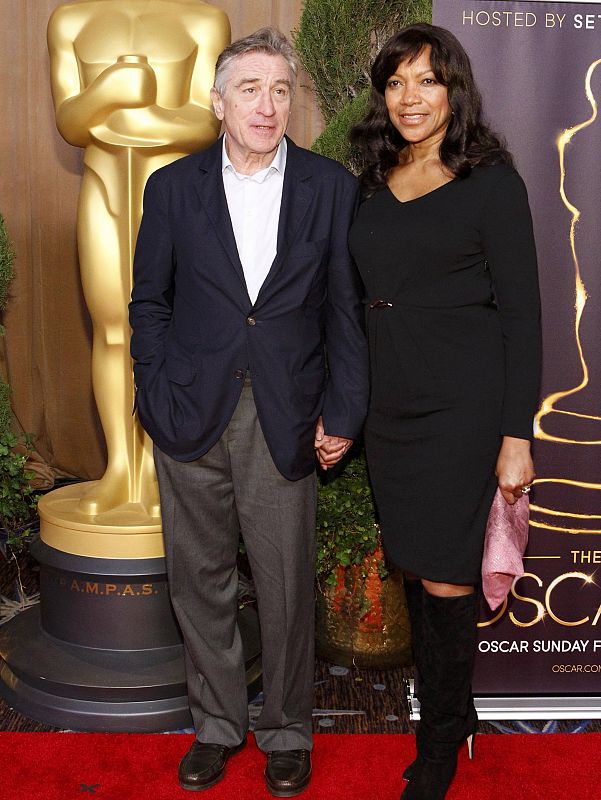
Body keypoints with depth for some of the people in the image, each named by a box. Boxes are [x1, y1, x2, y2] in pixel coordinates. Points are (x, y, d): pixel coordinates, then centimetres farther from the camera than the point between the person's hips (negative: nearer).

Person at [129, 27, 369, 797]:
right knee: (200, 581, 12)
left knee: (287, 588, 7)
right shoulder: (173, 186, 5)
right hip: (191, 417, 2)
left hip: (285, 422, -1)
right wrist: (159, 396, -2)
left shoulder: (331, 186, 2)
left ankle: (286, 731, 30)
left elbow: (347, 309, 2)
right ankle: (216, 724, 33)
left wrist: (342, 412, -2)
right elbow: (149, 302, 8)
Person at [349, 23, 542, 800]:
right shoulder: (373, 185, 11)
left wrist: (516, 436, -12)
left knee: (446, 578, 0)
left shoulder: (491, 181, -4)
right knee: (417, 570, 12)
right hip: (391, 406, 5)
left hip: (464, 406, -5)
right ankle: (449, 717, 32)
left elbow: (521, 313, -7)